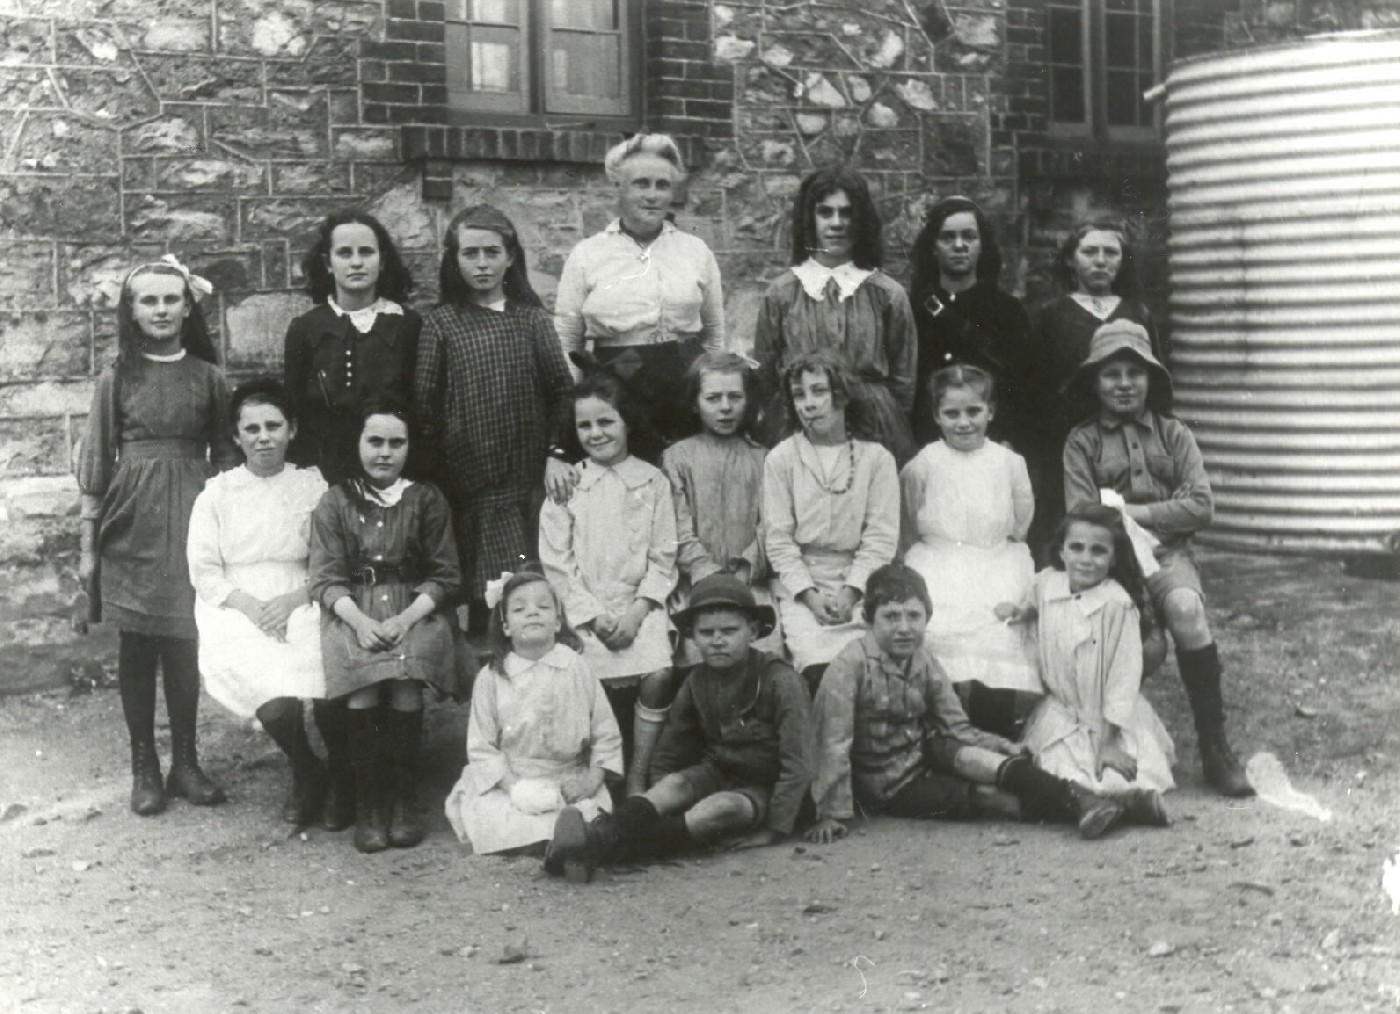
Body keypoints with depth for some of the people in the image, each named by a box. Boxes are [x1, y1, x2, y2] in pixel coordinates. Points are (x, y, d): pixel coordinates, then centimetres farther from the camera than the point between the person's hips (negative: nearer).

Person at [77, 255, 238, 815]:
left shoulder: (208, 377, 5)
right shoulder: (117, 378, 4)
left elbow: (225, 455, 7)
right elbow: (97, 461, 4)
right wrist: (88, 542, 1)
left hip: (191, 518, 0)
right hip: (131, 523, 0)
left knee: (184, 644, 0)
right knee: (136, 645, 4)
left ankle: (185, 762, 13)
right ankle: (144, 765, 13)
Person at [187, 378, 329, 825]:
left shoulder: (313, 486, 9)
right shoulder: (217, 493, 9)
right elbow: (203, 571, 3)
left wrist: (292, 600, -14)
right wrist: (249, 604, -14)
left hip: (299, 605, 1)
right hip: (235, 611, 0)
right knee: (276, 696, -30)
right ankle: (307, 775, 1)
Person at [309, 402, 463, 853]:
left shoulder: (427, 500, 9)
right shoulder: (335, 502, 10)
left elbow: (444, 575, 6)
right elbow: (326, 578, 3)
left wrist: (407, 618, -11)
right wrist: (360, 620, -15)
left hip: (415, 609, 0)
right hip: (352, 612, 0)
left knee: (406, 690, -27)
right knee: (361, 693, -27)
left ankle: (403, 802, -14)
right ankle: (367, 806, -15)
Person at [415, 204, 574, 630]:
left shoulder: (532, 318, 7)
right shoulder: (441, 322, 3)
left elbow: (561, 388, 4)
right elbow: (424, 402, 3)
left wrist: (557, 451, -3)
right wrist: (438, 472, 1)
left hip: (529, 474, 1)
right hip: (471, 479, -1)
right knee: (485, 590, -4)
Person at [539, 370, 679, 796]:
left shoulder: (653, 481, 7)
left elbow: (662, 558, 3)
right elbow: (557, 564, 1)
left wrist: (637, 612, -10)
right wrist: (595, 617, -9)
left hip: (640, 604, 1)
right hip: (584, 607, -1)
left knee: (658, 673, -24)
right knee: (600, 679, -25)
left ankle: (638, 777, -6)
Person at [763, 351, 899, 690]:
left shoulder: (877, 458, 6)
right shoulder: (780, 458, 5)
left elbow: (881, 538, 1)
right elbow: (778, 538, 1)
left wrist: (850, 592, -11)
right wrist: (809, 594, -10)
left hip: (859, 585, 0)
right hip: (799, 585, 0)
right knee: (817, 667, -25)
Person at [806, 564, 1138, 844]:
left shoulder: (924, 662, -2)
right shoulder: (851, 665, -20)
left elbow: (956, 728, 1)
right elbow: (833, 744, -23)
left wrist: (998, 745, -17)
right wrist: (831, 814, -25)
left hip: (922, 754, 4)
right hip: (886, 786, -4)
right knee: (981, 794, -21)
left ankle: (1076, 802, -31)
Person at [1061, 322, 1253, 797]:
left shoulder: (1173, 433, 12)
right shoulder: (1081, 441, 8)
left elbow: (1201, 506, 1)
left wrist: (1132, 512, -4)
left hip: (1167, 550, 1)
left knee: (1186, 609, -32)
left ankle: (1214, 746, -21)